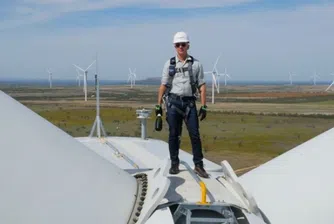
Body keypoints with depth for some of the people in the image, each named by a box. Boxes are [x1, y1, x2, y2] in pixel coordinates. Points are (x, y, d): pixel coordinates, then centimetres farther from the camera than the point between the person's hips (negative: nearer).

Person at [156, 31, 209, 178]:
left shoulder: (196, 64, 5)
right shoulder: (169, 64, 6)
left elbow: (202, 86, 3)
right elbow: (163, 85, 7)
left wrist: (203, 106, -3)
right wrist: (158, 105, 3)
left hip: (189, 102, 0)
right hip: (173, 102, 0)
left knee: (195, 134, -3)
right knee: (174, 135, 5)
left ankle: (198, 165, 5)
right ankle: (174, 164, 16)